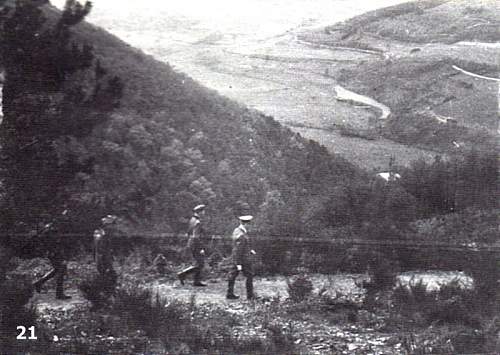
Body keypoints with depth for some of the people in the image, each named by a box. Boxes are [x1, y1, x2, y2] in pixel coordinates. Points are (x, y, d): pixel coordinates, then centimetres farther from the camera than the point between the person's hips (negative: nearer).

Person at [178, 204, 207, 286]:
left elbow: (189, 233, 19)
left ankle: (196, 281, 17)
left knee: (199, 264, 15)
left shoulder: (192, 220, 11)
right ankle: (182, 275, -7)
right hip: (197, 246, -10)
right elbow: (196, 237, -24)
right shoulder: (197, 222, -20)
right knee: (199, 265, -5)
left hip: (191, 245, 10)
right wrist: (201, 248, -23)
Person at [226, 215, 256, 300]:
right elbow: (238, 250, -24)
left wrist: (250, 250, 16)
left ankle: (230, 294, 13)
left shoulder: (237, 231, 7)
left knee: (232, 275, 9)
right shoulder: (241, 235, -24)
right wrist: (239, 264, -22)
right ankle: (250, 295, 9)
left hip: (235, 259, 9)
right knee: (249, 276, 3)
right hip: (243, 259, -9)